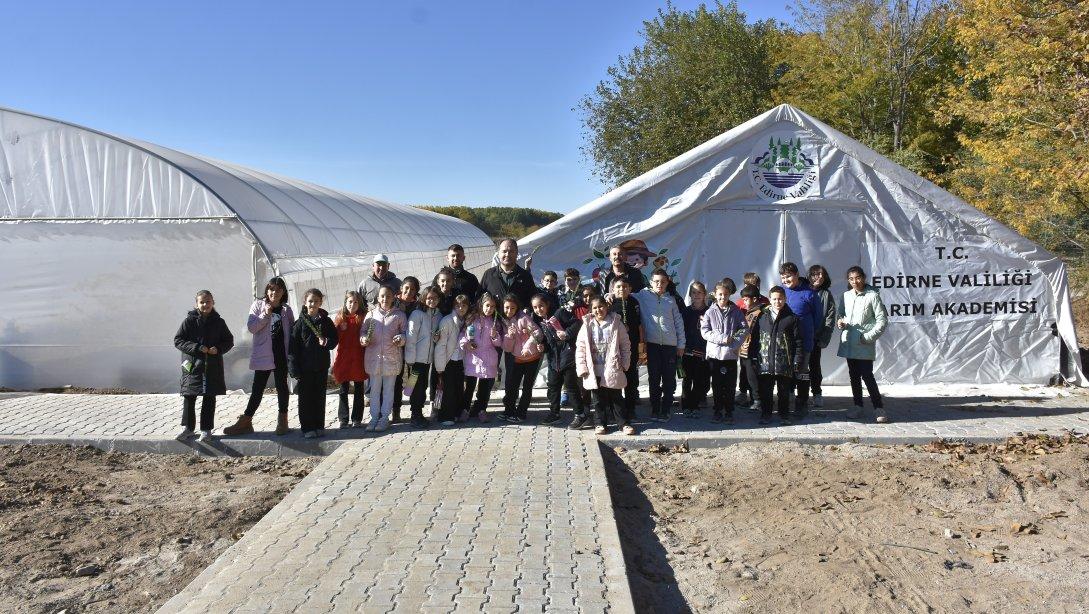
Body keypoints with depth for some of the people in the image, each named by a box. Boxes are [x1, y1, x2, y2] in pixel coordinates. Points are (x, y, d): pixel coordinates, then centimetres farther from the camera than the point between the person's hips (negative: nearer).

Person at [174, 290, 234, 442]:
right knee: (189, 398, 5)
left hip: (212, 367, 1)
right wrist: (196, 348, -15)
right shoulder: (189, 320, -2)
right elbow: (178, 340, -3)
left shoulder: (218, 322, 3)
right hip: (192, 365, -1)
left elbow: (229, 341, 10)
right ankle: (187, 427, 18)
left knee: (209, 399, 6)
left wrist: (218, 349, -11)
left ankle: (206, 429, 15)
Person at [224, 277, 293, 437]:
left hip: (282, 355, 1)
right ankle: (245, 421, 8)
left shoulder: (286, 310, 6)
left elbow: (293, 331, 8)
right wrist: (265, 315, -17)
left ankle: (283, 421, 19)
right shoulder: (258, 305, 1)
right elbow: (251, 327, -5)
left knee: (282, 386, 8)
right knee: (257, 388, 1)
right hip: (263, 355, -1)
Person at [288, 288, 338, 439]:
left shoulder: (326, 321, 2)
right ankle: (307, 428, 12)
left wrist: (326, 342, -15)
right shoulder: (300, 322, -4)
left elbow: (335, 339, 8)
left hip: (321, 366, 2)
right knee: (305, 398, 4)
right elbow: (293, 347, -6)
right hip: (304, 367, -2)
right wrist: (294, 369, -11)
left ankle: (319, 426, 20)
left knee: (320, 397, 10)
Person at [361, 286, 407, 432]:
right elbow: (363, 331, 9)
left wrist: (400, 339, -15)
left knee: (388, 389, 7)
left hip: (392, 358, -1)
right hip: (374, 357, 1)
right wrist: (364, 339, -11)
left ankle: (384, 417, 16)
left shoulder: (399, 315, 0)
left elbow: (405, 333, 5)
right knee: (375, 389, 9)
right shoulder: (371, 314, 4)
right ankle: (374, 417, 17)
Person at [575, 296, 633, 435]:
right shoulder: (587, 326, 1)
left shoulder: (616, 323, -1)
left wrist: (624, 364, -1)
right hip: (594, 370, 2)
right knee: (599, 399, 10)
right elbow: (580, 348, 1)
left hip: (612, 369, -1)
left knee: (616, 398, 4)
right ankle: (601, 423, 20)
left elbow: (625, 345, 3)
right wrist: (581, 367, -5)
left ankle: (624, 423, 13)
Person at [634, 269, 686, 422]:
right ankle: (655, 410, 14)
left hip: (670, 345, 2)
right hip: (652, 344, -1)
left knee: (669, 380, 4)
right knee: (654, 379, 4)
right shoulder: (643, 295, 3)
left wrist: (681, 344, 8)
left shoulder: (670, 300, 9)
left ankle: (665, 410, 15)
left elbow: (678, 321, 11)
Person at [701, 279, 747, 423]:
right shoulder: (710, 312, 2)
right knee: (717, 385, 7)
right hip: (714, 353, 0)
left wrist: (734, 343, -14)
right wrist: (722, 338, -14)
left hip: (731, 354, 0)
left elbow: (744, 329, 0)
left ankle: (729, 412, 13)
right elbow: (704, 331, -5)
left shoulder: (736, 311, 4)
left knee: (730, 385, 4)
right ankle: (718, 411, 17)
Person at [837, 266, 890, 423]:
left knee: (867, 375, -9)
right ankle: (858, 407, 21)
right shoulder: (846, 296, 7)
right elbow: (839, 313, 19)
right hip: (849, 343, 5)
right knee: (854, 376, 11)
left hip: (865, 345, -5)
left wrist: (869, 337, -13)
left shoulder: (872, 296, -7)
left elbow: (882, 320, -6)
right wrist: (840, 321, -4)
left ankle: (879, 408, 0)